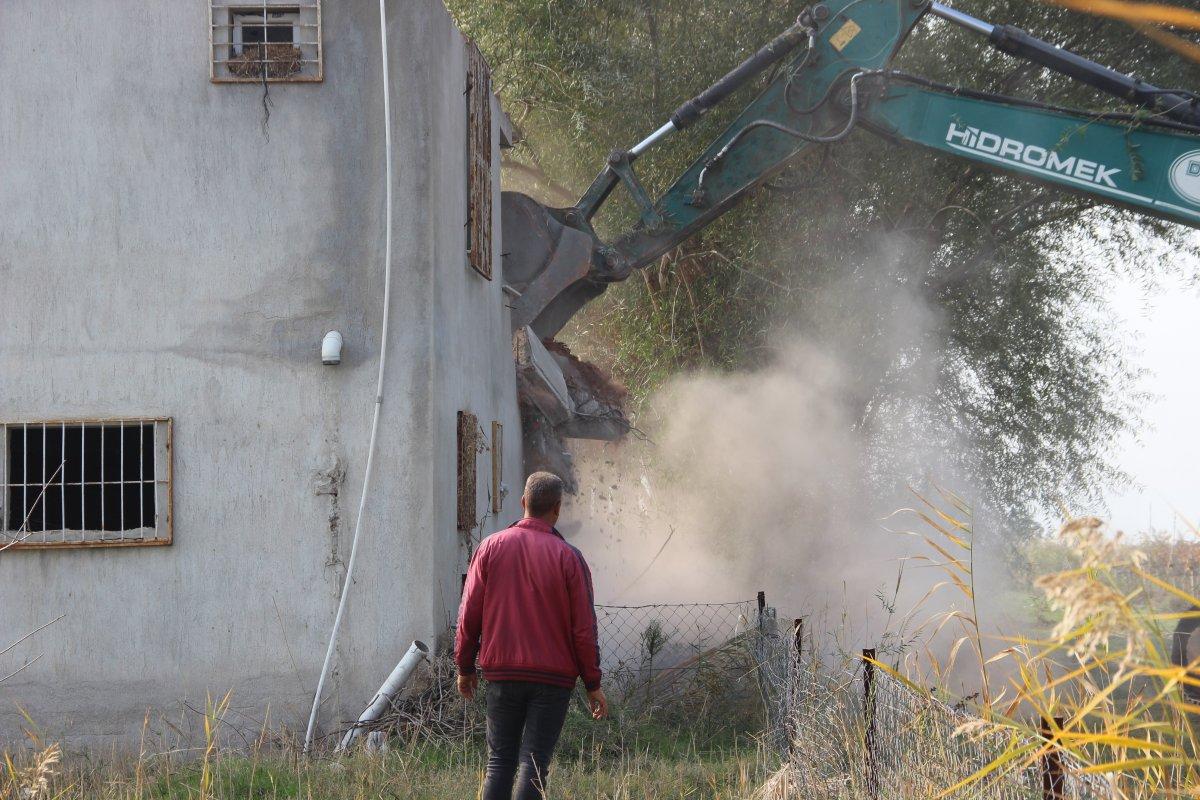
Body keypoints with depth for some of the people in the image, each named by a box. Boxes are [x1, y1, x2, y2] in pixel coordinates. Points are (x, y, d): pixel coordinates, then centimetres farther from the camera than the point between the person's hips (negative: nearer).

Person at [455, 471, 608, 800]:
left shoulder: (491, 547, 2)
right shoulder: (568, 557, -4)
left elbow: (469, 614, 3)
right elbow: (583, 627, -4)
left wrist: (465, 667, 13)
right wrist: (592, 683, 3)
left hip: (502, 674, 2)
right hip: (553, 678, -2)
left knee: (499, 761, 9)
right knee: (534, 763, -3)